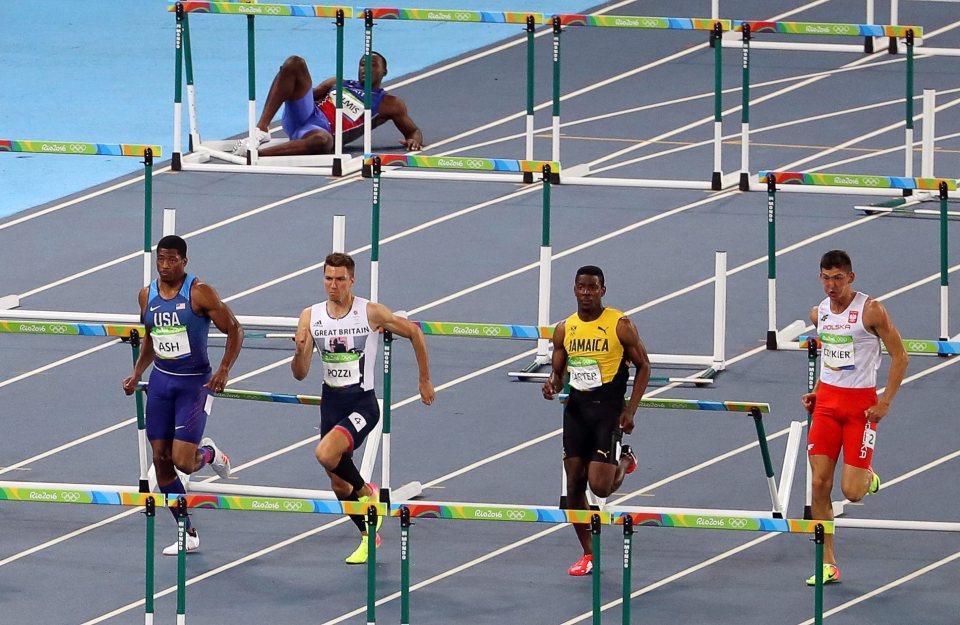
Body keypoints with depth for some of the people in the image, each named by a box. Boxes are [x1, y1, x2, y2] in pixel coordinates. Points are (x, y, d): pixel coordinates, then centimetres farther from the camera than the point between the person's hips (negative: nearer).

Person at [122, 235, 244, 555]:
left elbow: (234, 330, -10)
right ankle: (188, 534, 13)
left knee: (183, 462, -14)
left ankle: (209, 453, 24)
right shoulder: (147, 295, 4)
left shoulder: (199, 293, -13)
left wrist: (224, 370, -21)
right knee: (161, 460, 3)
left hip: (194, 383, -6)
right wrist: (136, 374, 8)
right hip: (161, 381, 6)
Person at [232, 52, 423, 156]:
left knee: (323, 140, -46)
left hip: (323, 132, -4)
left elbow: (414, 131, 20)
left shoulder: (390, 104, 20)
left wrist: (414, 140, -5)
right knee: (295, 63, -18)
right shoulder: (338, 83, 31)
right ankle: (262, 129, -31)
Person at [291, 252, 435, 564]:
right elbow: (300, 374, 0)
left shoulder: (371, 313, -11)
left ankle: (367, 492, -1)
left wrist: (425, 381, 7)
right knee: (339, 485, 10)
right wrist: (300, 352, -23)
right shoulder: (310, 316, -1)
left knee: (326, 454, -28)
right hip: (331, 403, 5)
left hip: (362, 402, -5)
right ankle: (369, 536, 32)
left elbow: (414, 333, 3)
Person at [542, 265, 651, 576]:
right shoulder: (564, 329, 6)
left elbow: (643, 366, -1)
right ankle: (587, 554, 15)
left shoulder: (620, 325, -6)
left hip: (608, 409, -4)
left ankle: (624, 459, 25)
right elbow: (558, 371, 14)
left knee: (600, 486, -11)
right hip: (575, 408, 4)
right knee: (574, 484, 2)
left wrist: (630, 409, -9)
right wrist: (552, 384, -11)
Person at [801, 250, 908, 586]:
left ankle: (867, 477, 30)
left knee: (852, 491, -9)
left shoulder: (871, 311, -11)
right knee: (819, 483, -5)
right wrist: (816, 392, 9)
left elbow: (900, 356, -8)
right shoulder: (819, 313, 6)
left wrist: (885, 403, -14)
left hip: (861, 404, -5)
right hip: (827, 402, 5)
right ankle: (828, 564, 2)